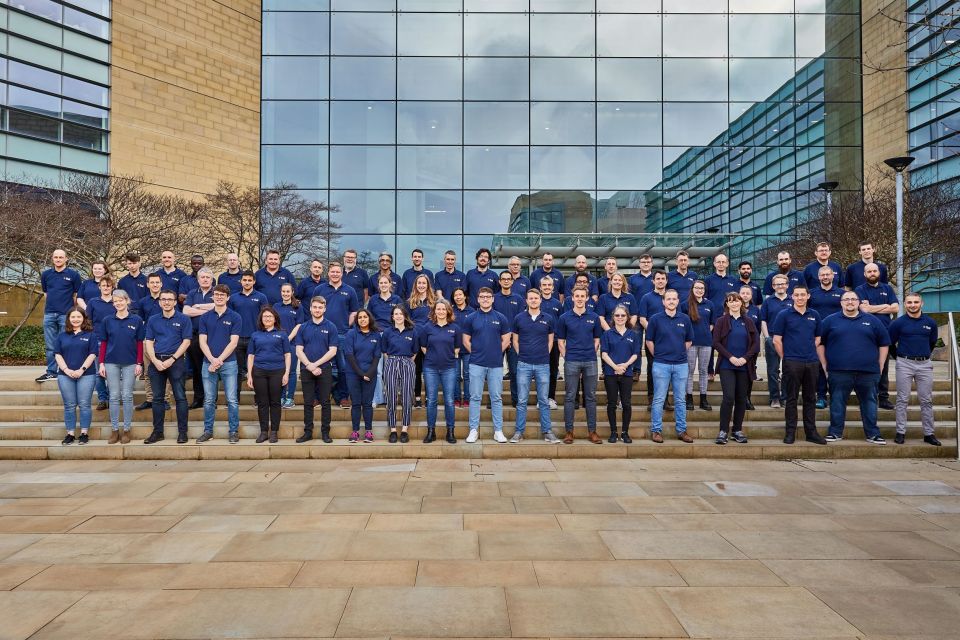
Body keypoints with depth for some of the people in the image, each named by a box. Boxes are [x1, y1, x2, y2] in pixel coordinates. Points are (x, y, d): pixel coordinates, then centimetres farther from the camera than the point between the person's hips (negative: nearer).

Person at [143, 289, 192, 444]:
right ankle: (158, 431, 15)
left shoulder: (183, 319, 1)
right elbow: (148, 342, 7)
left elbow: (186, 342, -4)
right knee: (157, 398, 8)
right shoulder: (153, 320, 11)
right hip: (156, 362, 3)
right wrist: (155, 361, -8)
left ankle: (182, 432, 3)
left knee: (180, 397, -3)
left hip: (176, 361, -3)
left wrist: (172, 359, -13)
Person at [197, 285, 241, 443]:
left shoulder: (235, 317, 1)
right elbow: (202, 342, 2)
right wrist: (212, 360, -12)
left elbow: (233, 342, -6)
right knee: (209, 400, 9)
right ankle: (208, 431, 19)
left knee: (232, 400, -1)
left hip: (229, 363, -2)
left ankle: (233, 431, 7)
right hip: (208, 363, 3)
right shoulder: (205, 317, 9)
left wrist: (219, 360, -13)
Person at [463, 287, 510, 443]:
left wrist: (496, 353, 3)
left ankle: (498, 430, 12)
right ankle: (474, 430, 10)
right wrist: (476, 353, 2)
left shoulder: (500, 318, 4)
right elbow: (466, 340, 7)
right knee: (475, 397, 3)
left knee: (496, 398, 5)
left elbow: (506, 340, 8)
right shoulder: (471, 318, 3)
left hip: (496, 364, 1)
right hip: (476, 364, 0)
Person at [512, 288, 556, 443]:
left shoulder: (548, 318, 4)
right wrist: (520, 354, 1)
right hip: (524, 364, -1)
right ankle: (519, 431, 11)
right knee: (522, 400, 3)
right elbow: (515, 340, 9)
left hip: (543, 364, 1)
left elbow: (550, 340, 12)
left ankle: (547, 431, 14)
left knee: (544, 400, 6)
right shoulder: (519, 318, 2)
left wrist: (545, 355, 3)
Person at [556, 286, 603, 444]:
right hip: (571, 362, -1)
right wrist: (566, 356, -2)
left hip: (590, 361, 1)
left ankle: (592, 431, 13)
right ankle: (569, 431, 9)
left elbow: (596, 340, 12)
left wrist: (592, 354, 2)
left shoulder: (594, 317, 6)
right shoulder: (564, 318, 3)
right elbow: (561, 341, 6)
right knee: (569, 397, 1)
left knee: (591, 397, 5)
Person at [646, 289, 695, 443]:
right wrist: (658, 355, 3)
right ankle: (656, 430, 10)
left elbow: (689, 341, 15)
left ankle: (681, 430, 18)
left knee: (680, 400, 9)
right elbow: (649, 341, 3)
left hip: (681, 364, 3)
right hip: (661, 365, -3)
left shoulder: (685, 319, 5)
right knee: (659, 399, 2)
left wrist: (680, 353, 9)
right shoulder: (656, 319, -2)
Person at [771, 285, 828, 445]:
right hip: (792, 363, -4)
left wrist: (810, 352, 7)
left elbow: (817, 338, 19)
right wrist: (785, 357, -4)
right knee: (791, 398, 1)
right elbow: (776, 340, -3)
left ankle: (811, 432, 17)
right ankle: (790, 432, 8)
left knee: (810, 398, 9)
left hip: (812, 362, 4)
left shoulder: (814, 315, 10)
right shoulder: (784, 315, -2)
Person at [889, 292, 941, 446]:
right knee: (902, 400, 1)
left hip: (925, 364, 2)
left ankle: (929, 433, 13)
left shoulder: (931, 322, 5)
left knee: (926, 401, 6)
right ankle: (901, 432, 5)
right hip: (905, 364, -2)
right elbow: (890, 343, 6)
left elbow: (932, 343, 20)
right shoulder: (898, 323, -3)